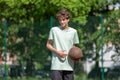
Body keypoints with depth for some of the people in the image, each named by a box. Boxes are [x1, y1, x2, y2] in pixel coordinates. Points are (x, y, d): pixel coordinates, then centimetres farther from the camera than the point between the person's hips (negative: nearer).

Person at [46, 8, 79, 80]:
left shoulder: (73, 31, 8)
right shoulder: (54, 30, 1)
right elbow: (48, 45, 6)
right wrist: (57, 52, -11)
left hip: (69, 65, 3)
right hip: (57, 65, -3)